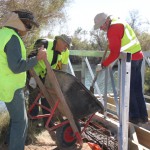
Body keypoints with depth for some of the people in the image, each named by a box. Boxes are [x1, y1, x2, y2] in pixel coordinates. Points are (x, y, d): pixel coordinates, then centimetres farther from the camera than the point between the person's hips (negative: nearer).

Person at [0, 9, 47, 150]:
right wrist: (37, 58, -24)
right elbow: (17, 66, -28)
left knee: (16, 116, 26)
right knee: (20, 121, -1)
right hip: (11, 87, -10)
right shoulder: (12, 38, -22)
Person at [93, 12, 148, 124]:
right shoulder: (119, 22, 13)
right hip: (138, 56, 9)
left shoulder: (112, 29, -16)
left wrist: (103, 65, -12)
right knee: (137, 89, 13)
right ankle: (143, 116, 18)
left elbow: (114, 53, -19)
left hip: (129, 60, -9)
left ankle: (134, 116, 6)